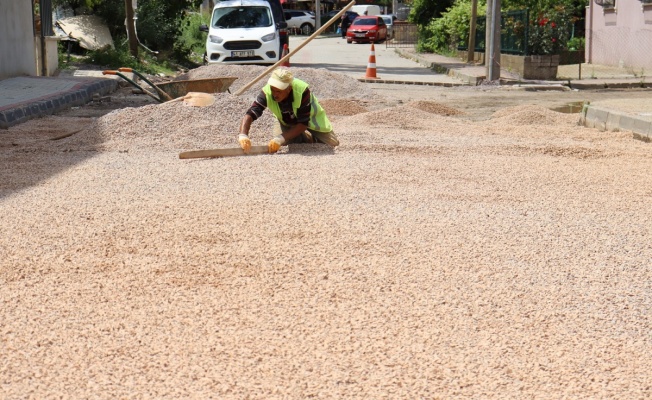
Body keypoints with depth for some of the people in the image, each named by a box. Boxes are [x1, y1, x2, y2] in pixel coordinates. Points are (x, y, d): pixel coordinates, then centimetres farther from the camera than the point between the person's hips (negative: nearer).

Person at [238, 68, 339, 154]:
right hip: (286, 121, 3)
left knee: (333, 144, -8)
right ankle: (306, 138, 14)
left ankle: (313, 138, 26)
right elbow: (250, 114, -40)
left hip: (310, 119, -3)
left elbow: (303, 123, -39)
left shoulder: (302, 91, -43)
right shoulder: (267, 92, -36)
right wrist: (243, 135, -60)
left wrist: (281, 138, -49)